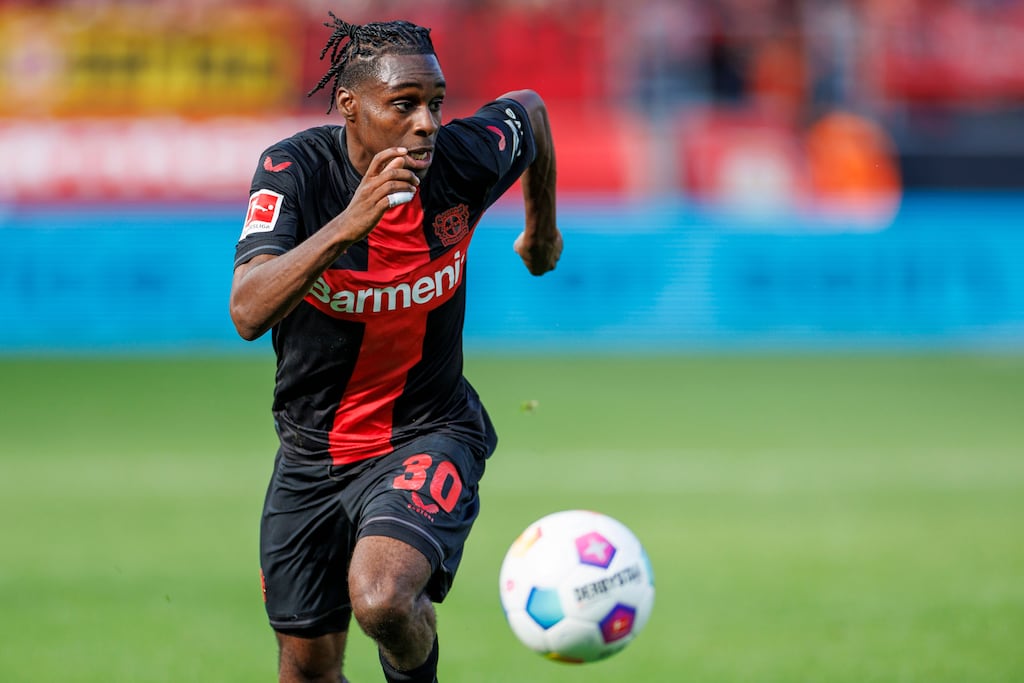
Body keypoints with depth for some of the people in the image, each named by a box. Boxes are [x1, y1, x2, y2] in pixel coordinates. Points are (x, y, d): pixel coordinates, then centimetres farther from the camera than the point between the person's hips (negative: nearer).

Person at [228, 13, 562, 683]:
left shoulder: (463, 159, -16)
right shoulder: (295, 170, -20)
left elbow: (529, 106, 9)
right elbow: (248, 313, -34)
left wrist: (542, 229, 23)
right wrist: (347, 225, -45)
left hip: (429, 433, -1)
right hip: (313, 447, 1)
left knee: (381, 599, -30)